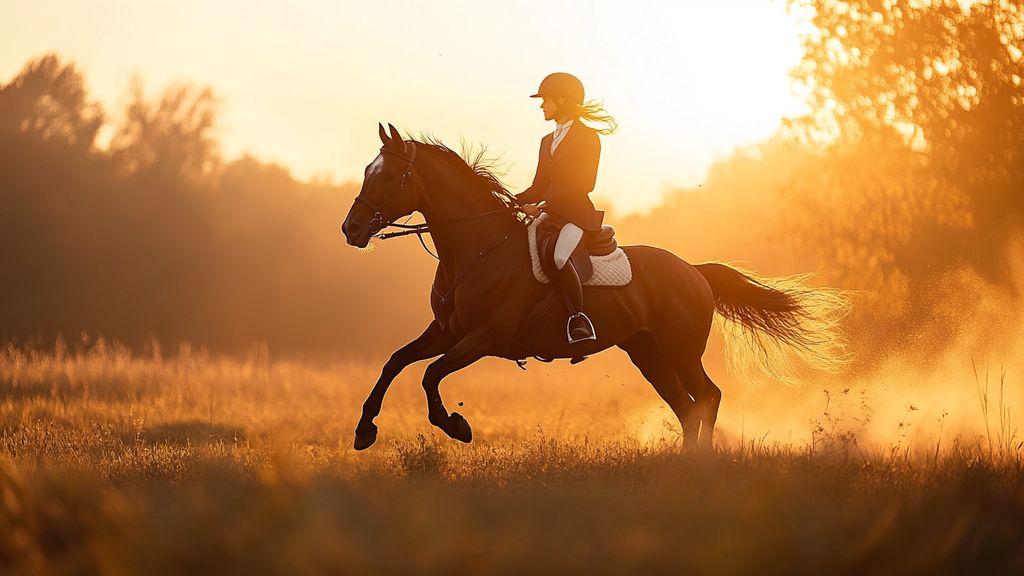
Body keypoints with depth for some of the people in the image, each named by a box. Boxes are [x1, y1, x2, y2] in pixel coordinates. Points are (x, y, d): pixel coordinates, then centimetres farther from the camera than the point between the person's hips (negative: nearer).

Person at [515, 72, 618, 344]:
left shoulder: (588, 137, -4)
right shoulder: (547, 141, 20)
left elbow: (585, 184, -14)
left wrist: (543, 206, -19)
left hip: (577, 213, -8)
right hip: (551, 214, 8)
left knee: (559, 256, -35)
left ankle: (579, 319, -24)